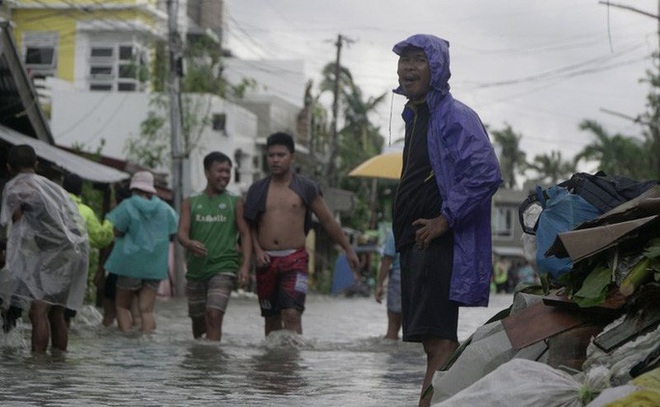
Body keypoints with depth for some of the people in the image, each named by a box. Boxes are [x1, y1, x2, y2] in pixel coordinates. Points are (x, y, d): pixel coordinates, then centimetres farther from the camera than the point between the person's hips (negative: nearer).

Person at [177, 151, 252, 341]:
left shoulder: (235, 202, 5)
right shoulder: (190, 203, 9)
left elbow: (245, 234, 1)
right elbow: (181, 232, -2)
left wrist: (245, 265, -12)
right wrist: (190, 244, -27)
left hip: (223, 268, -3)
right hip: (195, 269, 3)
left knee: (214, 316, -19)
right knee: (198, 320, 13)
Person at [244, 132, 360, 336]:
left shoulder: (306, 188, 3)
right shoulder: (258, 190, 9)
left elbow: (328, 222, 10)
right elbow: (250, 226, 14)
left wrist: (348, 249, 12)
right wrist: (257, 250, -3)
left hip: (295, 259, -3)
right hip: (266, 260, 3)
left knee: (292, 314, -18)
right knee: (271, 319, 9)